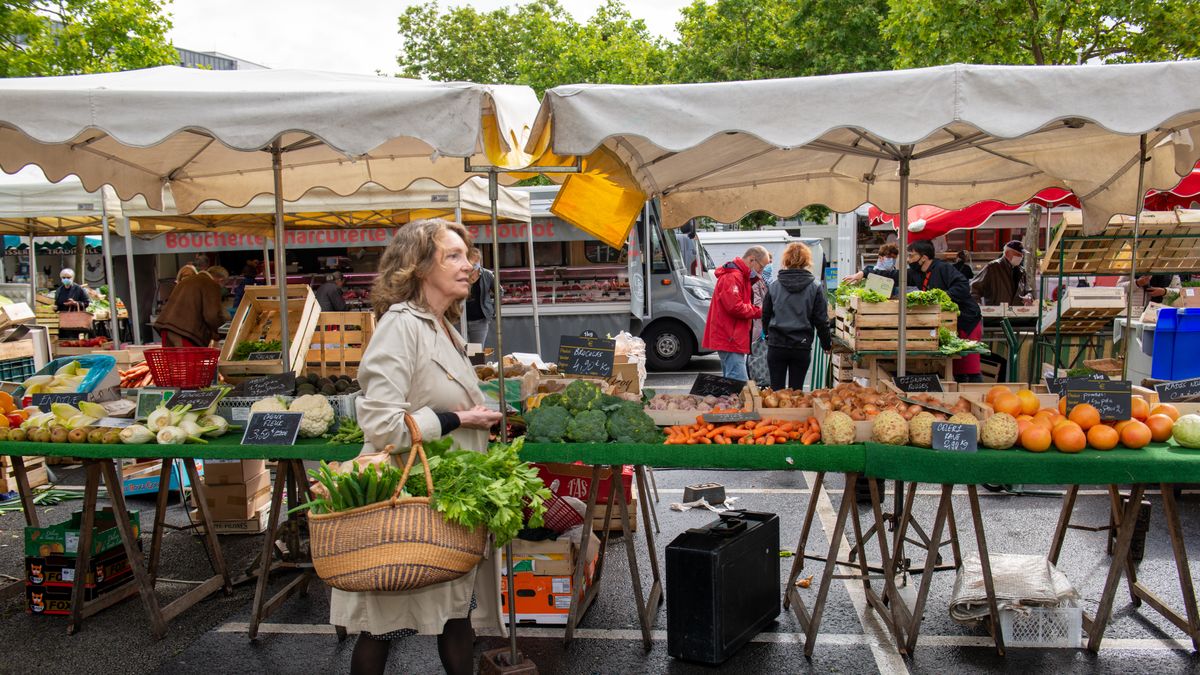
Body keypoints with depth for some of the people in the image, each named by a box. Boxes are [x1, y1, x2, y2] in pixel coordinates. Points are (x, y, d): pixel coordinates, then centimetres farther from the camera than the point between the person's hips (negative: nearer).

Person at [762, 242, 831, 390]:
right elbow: (821, 320, -1)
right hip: (802, 346, -1)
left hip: (776, 345, 1)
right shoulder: (815, 288, -3)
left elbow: (765, 315, 8)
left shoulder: (774, 286, 0)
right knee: (796, 391, 7)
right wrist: (826, 344, 12)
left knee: (776, 390, 8)